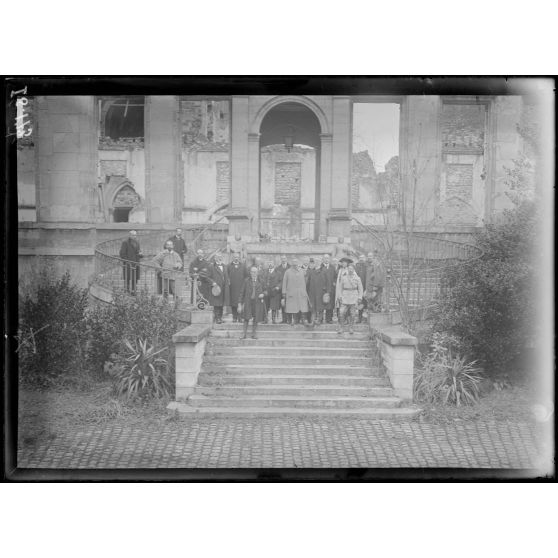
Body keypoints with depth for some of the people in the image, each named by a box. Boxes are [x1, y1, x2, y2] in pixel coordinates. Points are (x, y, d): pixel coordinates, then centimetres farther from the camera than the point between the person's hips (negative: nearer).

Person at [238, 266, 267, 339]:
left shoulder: (260, 281, 5)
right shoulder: (246, 281, 2)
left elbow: (265, 290, 17)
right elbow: (242, 293, 4)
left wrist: (263, 294, -7)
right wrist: (240, 304, -1)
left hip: (257, 302, 1)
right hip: (248, 302, -1)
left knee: (256, 319, 3)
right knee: (246, 318, -3)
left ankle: (254, 333, 16)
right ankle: (244, 333, 8)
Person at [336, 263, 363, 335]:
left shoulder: (357, 278, 4)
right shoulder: (343, 277, 5)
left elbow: (360, 288, 6)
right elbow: (340, 287, 8)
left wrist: (360, 297, -1)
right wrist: (339, 296, 1)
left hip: (354, 297, 0)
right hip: (345, 297, 0)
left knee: (352, 313, 2)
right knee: (342, 312, -8)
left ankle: (350, 328, 12)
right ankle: (340, 328, 1)